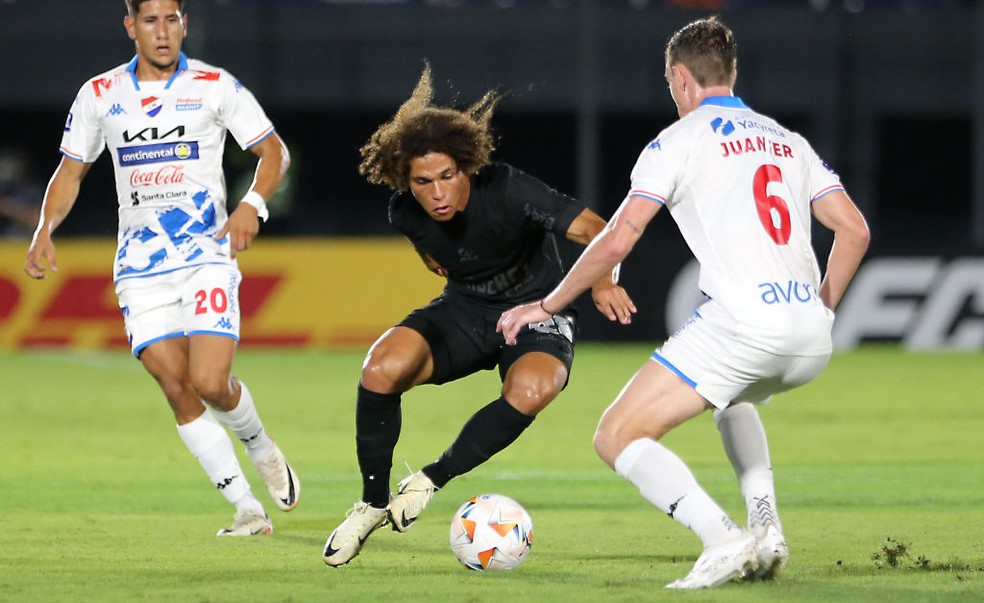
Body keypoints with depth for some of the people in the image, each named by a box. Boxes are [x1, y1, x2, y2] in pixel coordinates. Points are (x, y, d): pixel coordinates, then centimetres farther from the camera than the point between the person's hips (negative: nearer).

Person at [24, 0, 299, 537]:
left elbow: (274, 152, 4)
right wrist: (44, 232, -1)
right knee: (176, 387, -7)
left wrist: (252, 205, -15)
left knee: (210, 382, -16)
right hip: (140, 265, 2)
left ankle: (261, 448, 18)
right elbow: (70, 171, 15)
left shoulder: (214, 87, 0)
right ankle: (247, 508, 1)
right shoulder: (99, 95, 7)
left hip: (206, 253, -2)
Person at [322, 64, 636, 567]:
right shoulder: (406, 213, -15)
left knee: (532, 389, -38)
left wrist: (602, 280, -53)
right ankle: (373, 502, -3)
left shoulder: (508, 191, -29)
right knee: (382, 368, -25)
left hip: (537, 312, -3)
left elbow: (592, 229, -37)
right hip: (466, 311, 3)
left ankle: (434, 479, -16)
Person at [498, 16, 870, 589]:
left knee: (618, 437, 1)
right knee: (736, 398, 39)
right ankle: (766, 527, 17)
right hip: (810, 344, 7)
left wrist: (546, 306, 10)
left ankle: (724, 541, -18)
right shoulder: (789, 141, 22)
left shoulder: (680, 139, 4)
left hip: (740, 324, -7)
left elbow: (616, 242, -1)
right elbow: (854, 230, 14)